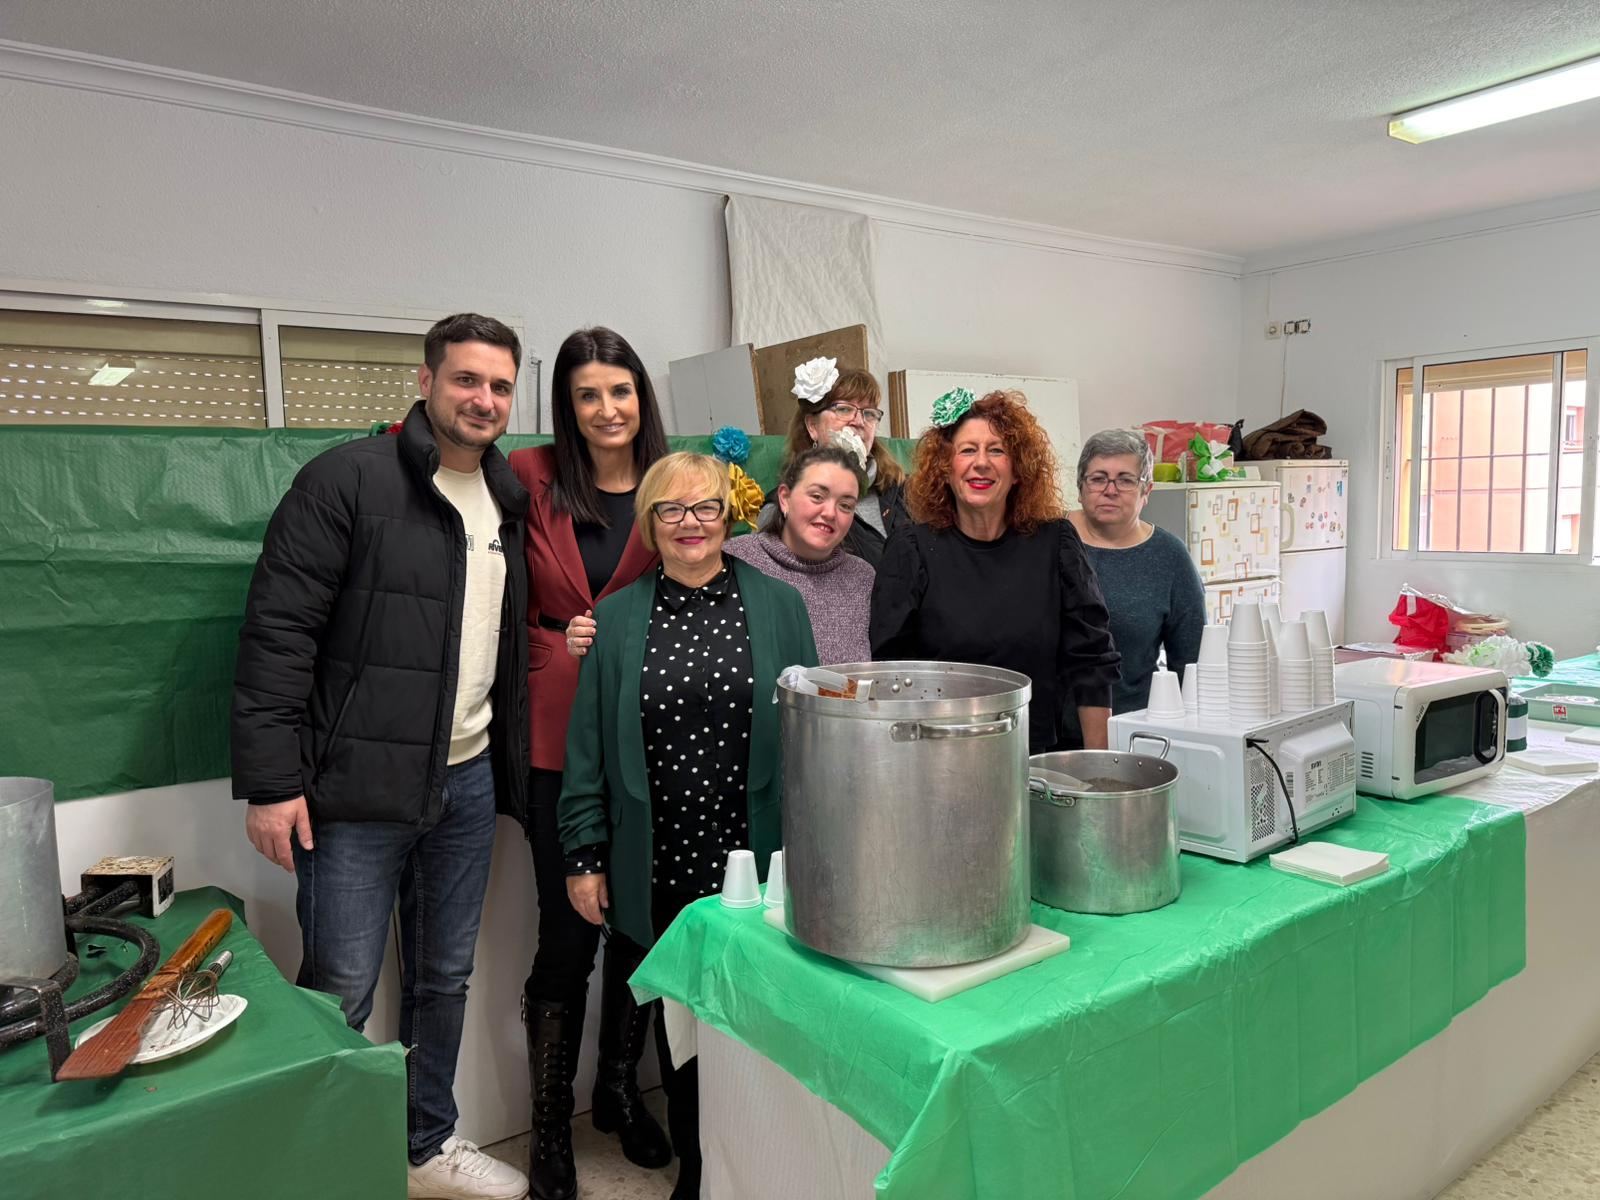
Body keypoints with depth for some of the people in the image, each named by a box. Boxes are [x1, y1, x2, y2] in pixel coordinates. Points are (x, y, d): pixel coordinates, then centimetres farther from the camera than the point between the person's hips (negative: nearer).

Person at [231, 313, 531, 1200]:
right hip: (358, 790, -6)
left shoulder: (507, 501, 11)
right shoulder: (348, 479, -9)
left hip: (467, 781, 6)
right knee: (339, 993, 3)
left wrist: (511, 769, 9)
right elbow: (277, 630, -12)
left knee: (443, 982, 17)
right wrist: (269, 780, -16)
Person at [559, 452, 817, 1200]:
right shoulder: (618, 617, 3)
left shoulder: (778, 606, 1)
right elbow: (588, 745, 4)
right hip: (658, 867, 1)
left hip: (756, 859, -1)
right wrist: (583, 855, 2)